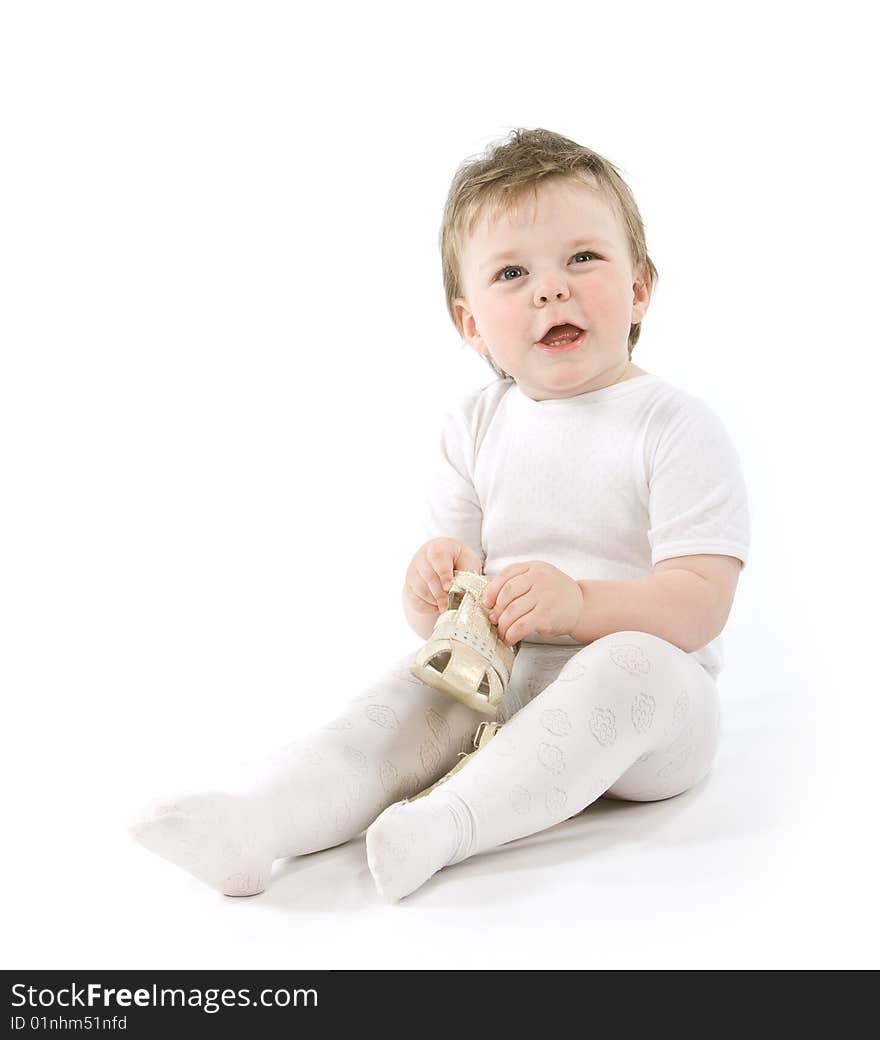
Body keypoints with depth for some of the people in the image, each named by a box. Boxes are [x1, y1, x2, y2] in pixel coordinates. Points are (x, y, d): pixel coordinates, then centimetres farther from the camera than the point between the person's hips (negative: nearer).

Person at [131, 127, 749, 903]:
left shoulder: (676, 427, -8)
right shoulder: (476, 427, 7)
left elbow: (701, 603, -16)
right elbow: (436, 617, 7)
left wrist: (579, 602, -31)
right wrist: (437, 584, -18)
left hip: (650, 693, -4)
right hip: (498, 673, 4)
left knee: (629, 665, -34)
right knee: (411, 689, -19)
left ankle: (448, 821, -43)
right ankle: (251, 822, -34)